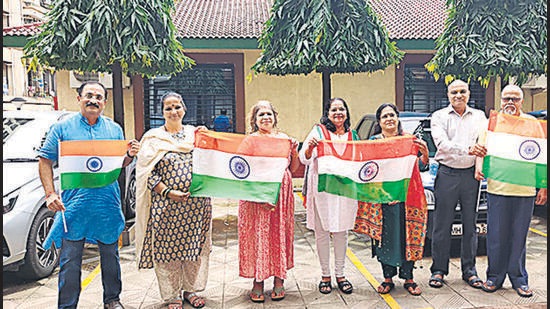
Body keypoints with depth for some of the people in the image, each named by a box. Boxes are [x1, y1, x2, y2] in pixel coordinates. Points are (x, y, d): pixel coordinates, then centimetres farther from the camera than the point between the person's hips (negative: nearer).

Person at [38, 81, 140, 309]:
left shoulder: (114, 129, 11)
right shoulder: (62, 128, 3)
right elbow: (45, 161, 4)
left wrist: (130, 155, -7)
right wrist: (50, 194, -7)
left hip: (108, 204, 2)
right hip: (74, 204, -2)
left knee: (110, 255, 13)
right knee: (70, 260, 4)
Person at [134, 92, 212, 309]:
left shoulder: (195, 134, 9)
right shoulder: (152, 138, 2)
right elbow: (147, 172, -4)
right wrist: (168, 192, -13)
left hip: (195, 203, 2)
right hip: (165, 204, -2)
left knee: (193, 247, 9)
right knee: (167, 248, 4)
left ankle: (190, 290, 27)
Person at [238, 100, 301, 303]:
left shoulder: (284, 138, 11)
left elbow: (293, 168, 14)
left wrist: (295, 151, -3)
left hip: (281, 194, 3)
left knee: (279, 233, 6)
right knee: (257, 234, 0)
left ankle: (279, 279, 18)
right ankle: (258, 281, 12)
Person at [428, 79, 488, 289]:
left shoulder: (479, 116, 14)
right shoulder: (439, 116, 5)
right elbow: (442, 143, -11)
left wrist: (481, 159, -17)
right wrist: (467, 149, -25)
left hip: (471, 174, 3)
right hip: (447, 174, -2)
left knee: (470, 224, 8)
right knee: (442, 225, 1)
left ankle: (469, 270, 18)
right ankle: (438, 270, 11)